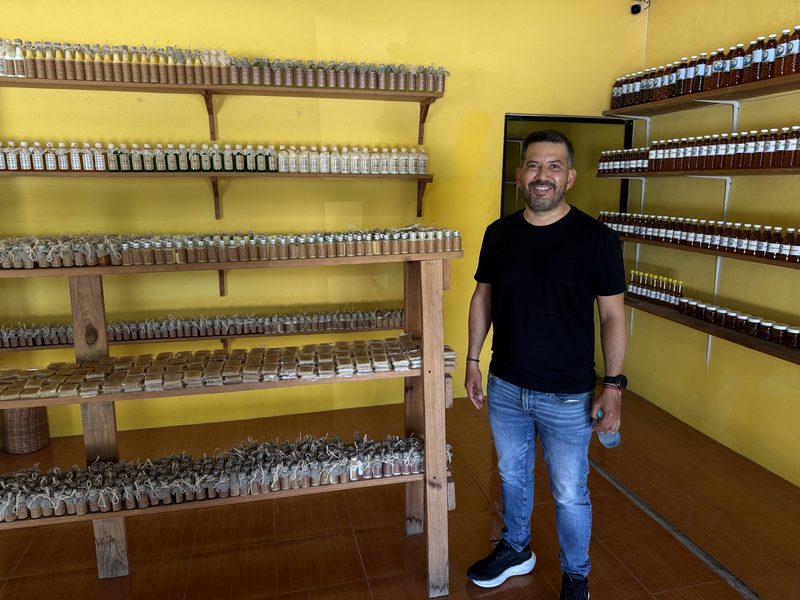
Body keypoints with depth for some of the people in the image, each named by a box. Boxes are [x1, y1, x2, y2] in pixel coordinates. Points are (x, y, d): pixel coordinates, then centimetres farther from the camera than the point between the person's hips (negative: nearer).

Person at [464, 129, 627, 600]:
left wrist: (614, 384, -11)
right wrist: (473, 361, 5)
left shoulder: (597, 239, -12)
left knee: (570, 494, 13)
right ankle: (516, 549, 48)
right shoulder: (499, 233, -2)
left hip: (568, 397, -3)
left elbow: (613, 314, -8)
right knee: (512, 475, 23)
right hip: (505, 388, 4)